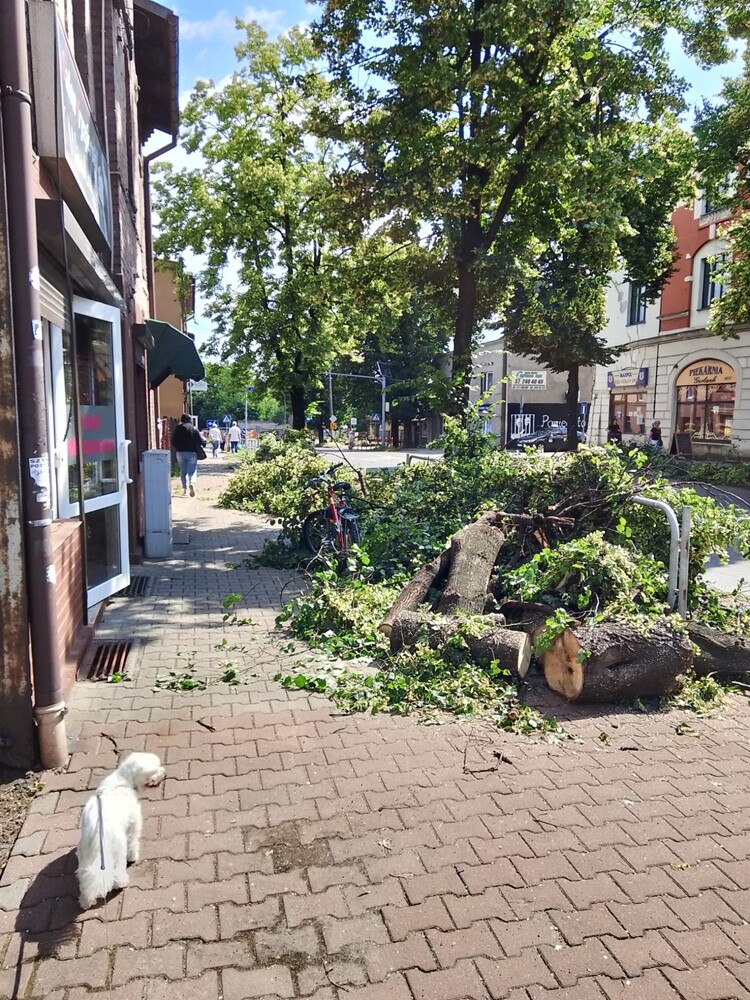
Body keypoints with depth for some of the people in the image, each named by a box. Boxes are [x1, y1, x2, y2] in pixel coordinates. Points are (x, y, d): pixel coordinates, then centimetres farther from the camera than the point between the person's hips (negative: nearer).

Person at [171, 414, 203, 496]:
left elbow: (173, 442, 2)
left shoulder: (177, 429, 0)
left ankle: (185, 490, 9)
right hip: (192, 452, -2)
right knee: (192, 470, 3)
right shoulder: (194, 429, -4)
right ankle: (191, 483, -25)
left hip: (180, 452, 2)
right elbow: (200, 441, -5)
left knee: (183, 471, 11)